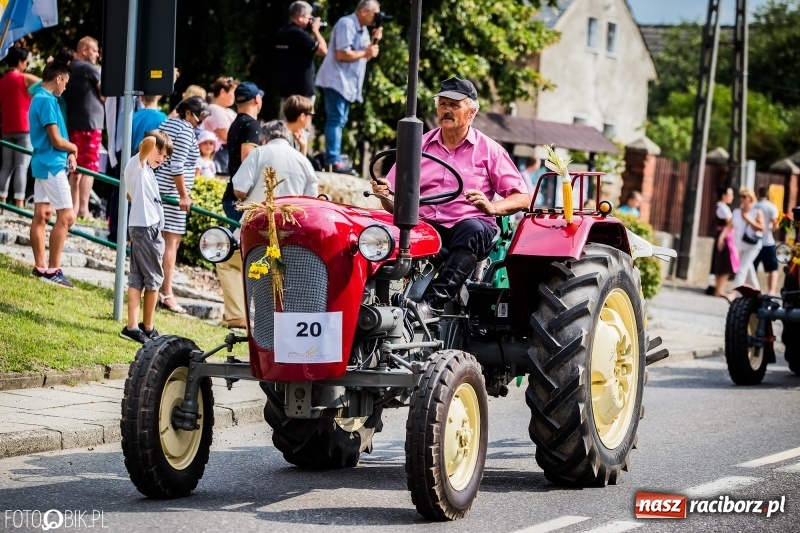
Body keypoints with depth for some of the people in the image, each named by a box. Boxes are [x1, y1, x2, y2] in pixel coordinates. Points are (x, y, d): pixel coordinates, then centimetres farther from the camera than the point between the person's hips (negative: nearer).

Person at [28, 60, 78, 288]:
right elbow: (56, 140, -19)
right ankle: (52, 269, -10)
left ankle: (40, 267, 14)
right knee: (66, 216, -10)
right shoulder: (48, 101, -17)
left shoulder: (39, 98, 15)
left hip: (42, 164, 11)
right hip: (52, 165, -11)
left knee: (41, 214, 11)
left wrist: (68, 154, 5)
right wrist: (73, 149, 0)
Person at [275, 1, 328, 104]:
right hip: (302, 89, -9)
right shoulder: (299, 34, -17)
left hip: (285, 87, 9)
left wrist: (311, 32, 15)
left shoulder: (281, 33, 10)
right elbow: (323, 51, -13)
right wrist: (315, 31, -1)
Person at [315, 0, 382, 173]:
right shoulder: (346, 24, -15)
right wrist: (365, 53, -15)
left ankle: (333, 158, 17)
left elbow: (366, 55, 15)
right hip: (336, 81, -10)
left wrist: (375, 41, 1)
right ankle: (333, 161, -16)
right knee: (336, 120, -13)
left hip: (347, 83, 10)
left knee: (340, 121, 12)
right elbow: (342, 54, -22)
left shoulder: (363, 29, 15)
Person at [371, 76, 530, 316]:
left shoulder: (488, 150, 9)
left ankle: (433, 301, -46)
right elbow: (396, 203, 14)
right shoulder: (419, 146, 16)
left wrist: (492, 207, -14)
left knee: (473, 229, -38)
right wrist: (385, 195, -10)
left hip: (469, 226, -2)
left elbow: (522, 198, 5)